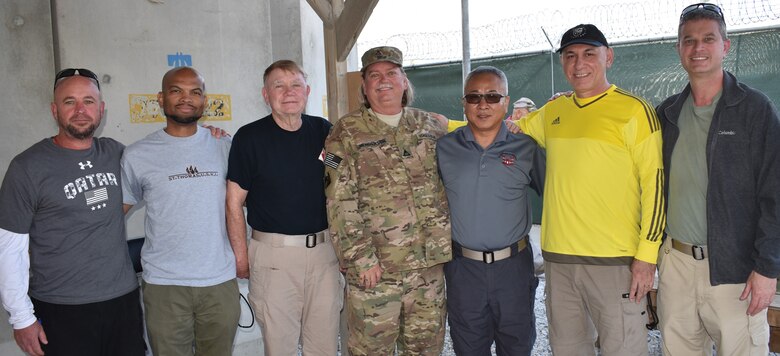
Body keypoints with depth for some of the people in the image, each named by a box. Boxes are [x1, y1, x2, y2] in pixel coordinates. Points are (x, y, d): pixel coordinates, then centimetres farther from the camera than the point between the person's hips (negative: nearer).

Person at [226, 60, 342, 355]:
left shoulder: (324, 131, 5)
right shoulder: (249, 137, -5)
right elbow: (234, 203, -4)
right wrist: (241, 258, -8)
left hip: (324, 250, 3)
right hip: (273, 255, -3)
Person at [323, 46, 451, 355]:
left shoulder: (429, 125, 10)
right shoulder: (347, 132, -2)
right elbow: (340, 203, -8)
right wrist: (360, 258, -13)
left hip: (430, 263, 4)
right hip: (374, 266, -3)